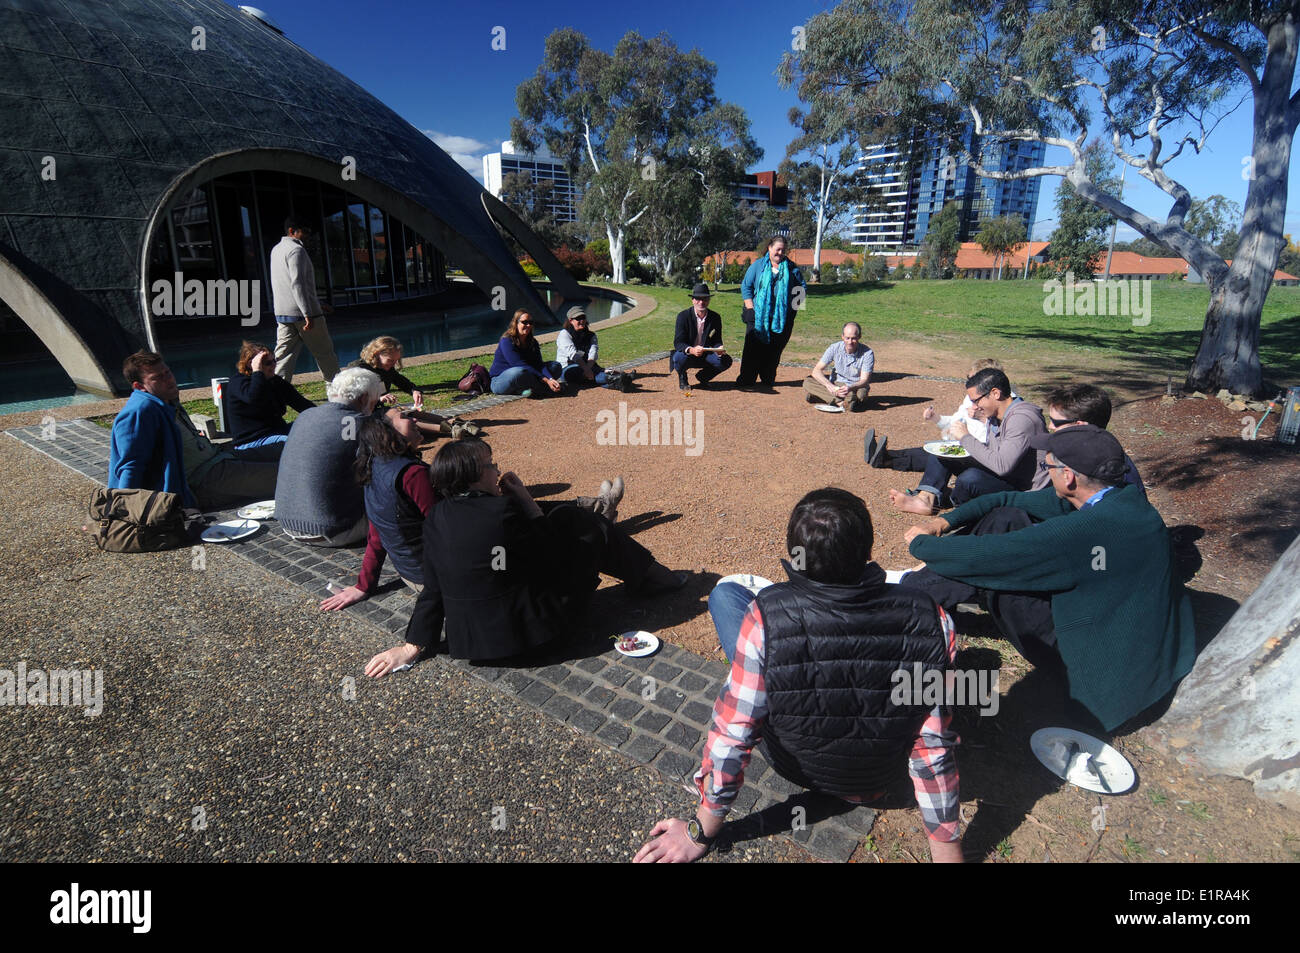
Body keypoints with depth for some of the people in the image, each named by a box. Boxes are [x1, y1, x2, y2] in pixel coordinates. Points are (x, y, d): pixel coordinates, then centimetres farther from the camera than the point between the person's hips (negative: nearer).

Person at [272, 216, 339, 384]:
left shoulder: (276, 250, 21)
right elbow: (297, 283, -20)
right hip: (301, 313, -8)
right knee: (324, 351, 7)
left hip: (282, 313, 8)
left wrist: (318, 303, 30)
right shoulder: (296, 250, -10)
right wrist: (308, 314, -24)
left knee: (284, 354, 3)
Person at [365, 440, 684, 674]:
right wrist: (524, 498, -6)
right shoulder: (500, 510, -25)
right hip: (528, 628, -6)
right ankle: (652, 576, 28)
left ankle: (600, 510, 45)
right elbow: (552, 553, -10)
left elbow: (433, 588, -1)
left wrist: (412, 646, 9)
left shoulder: (437, 517, -5)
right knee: (591, 531, 9)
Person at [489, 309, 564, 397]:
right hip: (499, 382, -7)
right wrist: (546, 380, -31)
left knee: (556, 366, -1)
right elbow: (521, 365, -26)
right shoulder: (506, 341, -18)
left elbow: (539, 364, -9)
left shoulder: (532, 342, 3)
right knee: (519, 372, -41)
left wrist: (551, 379, -29)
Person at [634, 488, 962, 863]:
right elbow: (934, 747, -20)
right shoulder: (931, 621, -28)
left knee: (726, 591, 5)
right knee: (909, 580, 16)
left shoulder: (765, 619, -33)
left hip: (797, 766, -1)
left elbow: (732, 735, -25)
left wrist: (700, 834, -8)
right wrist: (947, 849, -4)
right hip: (887, 772, 2)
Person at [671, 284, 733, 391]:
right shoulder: (683, 316, -12)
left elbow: (717, 341, -1)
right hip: (687, 353, -3)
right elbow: (678, 343, -19)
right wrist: (691, 350, -41)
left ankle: (702, 376, 8)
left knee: (726, 360, -22)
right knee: (680, 358, -38)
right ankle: (682, 378, 0)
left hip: (706, 355, 3)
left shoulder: (715, 317, -2)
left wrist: (719, 349, -27)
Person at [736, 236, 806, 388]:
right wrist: (750, 308, -3)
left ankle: (768, 379, 14)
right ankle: (746, 380, -1)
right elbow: (746, 286, 6)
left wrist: (793, 306, 5)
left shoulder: (792, 269, 10)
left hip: (782, 318, 2)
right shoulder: (758, 266, 7)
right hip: (758, 317, -1)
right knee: (753, 348, -7)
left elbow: (801, 288, 16)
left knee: (774, 350, 3)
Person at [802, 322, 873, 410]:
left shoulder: (868, 353, -14)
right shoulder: (835, 348, -8)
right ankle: (841, 402, -36)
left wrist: (850, 388, -41)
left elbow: (864, 380, -18)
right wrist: (830, 386, -31)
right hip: (835, 385, 3)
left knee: (861, 394, -39)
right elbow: (817, 371, -12)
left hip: (856, 387, -3)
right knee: (807, 382, -23)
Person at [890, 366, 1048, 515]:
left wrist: (966, 437, -25)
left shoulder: (1022, 419, -24)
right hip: (1000, 479, 10)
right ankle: (926, 499, -11)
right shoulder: (995, 415, 4)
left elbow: (1002, 465, -33)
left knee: (971, 477, -37)